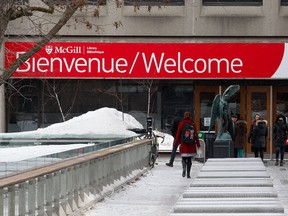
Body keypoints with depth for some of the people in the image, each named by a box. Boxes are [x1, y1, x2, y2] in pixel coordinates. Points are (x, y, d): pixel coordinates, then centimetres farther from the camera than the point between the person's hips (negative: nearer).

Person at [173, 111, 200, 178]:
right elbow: (196, 134, 2)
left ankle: (184, 168, -17)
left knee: (184, 158, 9)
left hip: (183, 143, -1)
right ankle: (188, 174, 7)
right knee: (189, 159, 9)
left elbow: (178, 134, -2)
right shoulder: (193, 124, 0)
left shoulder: (181, 123, -4)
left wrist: (175, 143, 7)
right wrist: (198, 144, 8)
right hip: (191, 145, 1)